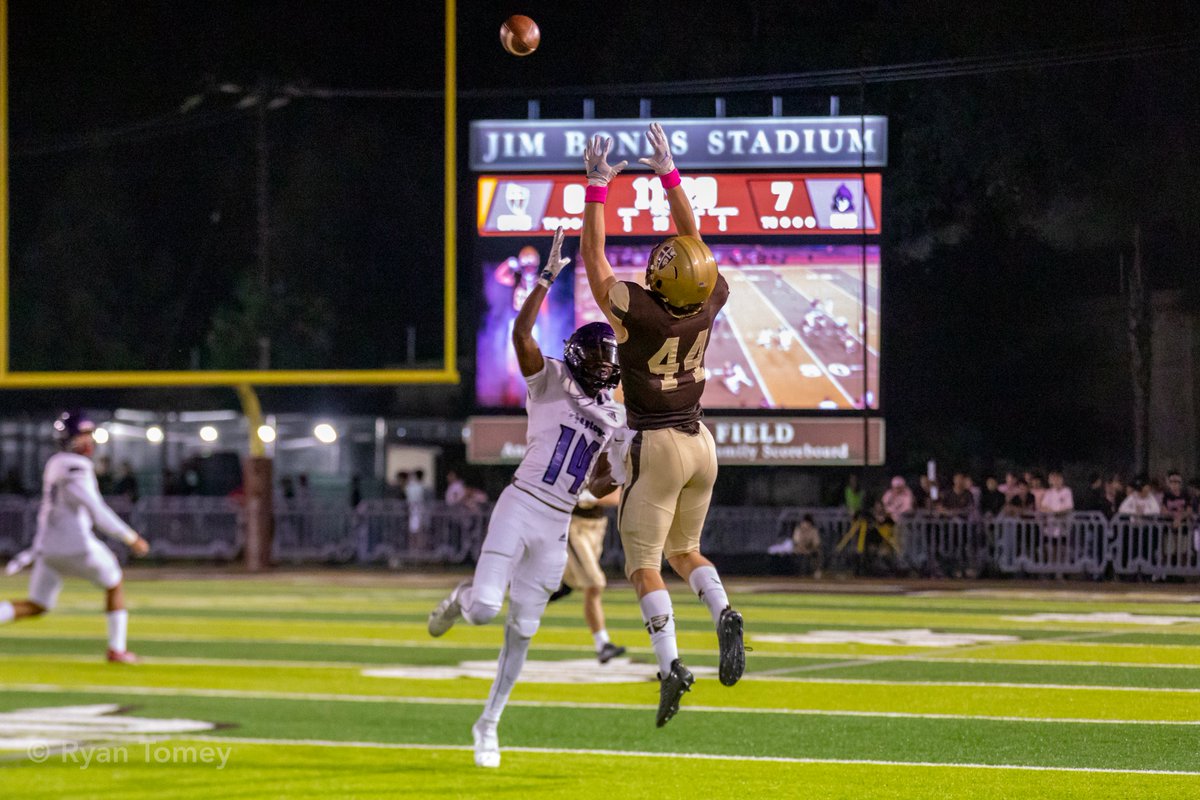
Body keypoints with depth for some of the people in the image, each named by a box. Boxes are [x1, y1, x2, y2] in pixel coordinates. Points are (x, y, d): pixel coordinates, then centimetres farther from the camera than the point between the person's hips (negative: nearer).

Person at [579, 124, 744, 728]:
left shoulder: (636, 310, -18)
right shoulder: (709, 304, -6)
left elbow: (593, 255, -6)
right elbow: (695, 243, 10)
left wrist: (597, 187, -2)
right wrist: (669, 175, 14)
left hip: (654, 446, -5)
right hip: (700, 441, 5)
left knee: (643, 565, 0)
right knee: (684, 550, 20)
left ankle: (670, 663, -16)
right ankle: (723, 613, -9)